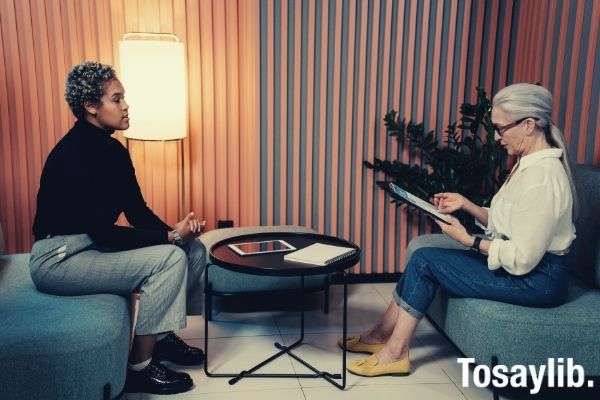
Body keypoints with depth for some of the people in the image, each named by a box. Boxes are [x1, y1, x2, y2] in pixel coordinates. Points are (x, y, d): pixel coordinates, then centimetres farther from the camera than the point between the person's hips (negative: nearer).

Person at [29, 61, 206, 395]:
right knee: (169, 259, -25)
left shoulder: (114, 150, 5)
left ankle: (163, 334, 13)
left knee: (194, 249, -2)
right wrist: (170, 236, -25)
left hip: (95, 246, 9)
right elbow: (102, 232, -26)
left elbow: (138, 211, 4)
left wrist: (173, 231, -15)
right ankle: (140, 368, -12)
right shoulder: (73, 155, -23)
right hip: (59, 258, -9)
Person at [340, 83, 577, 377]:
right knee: (420, 245, 2)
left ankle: (394, 352, 0)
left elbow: (522, 259, -25)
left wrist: (469, 240, -17)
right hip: (516, 258, 10)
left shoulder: (543, 176, -24)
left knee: (425, 259, -14)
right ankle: (383, 334, 6)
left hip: (537, 278, -10)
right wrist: (465, 204, 2)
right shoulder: (528, 163, 7)